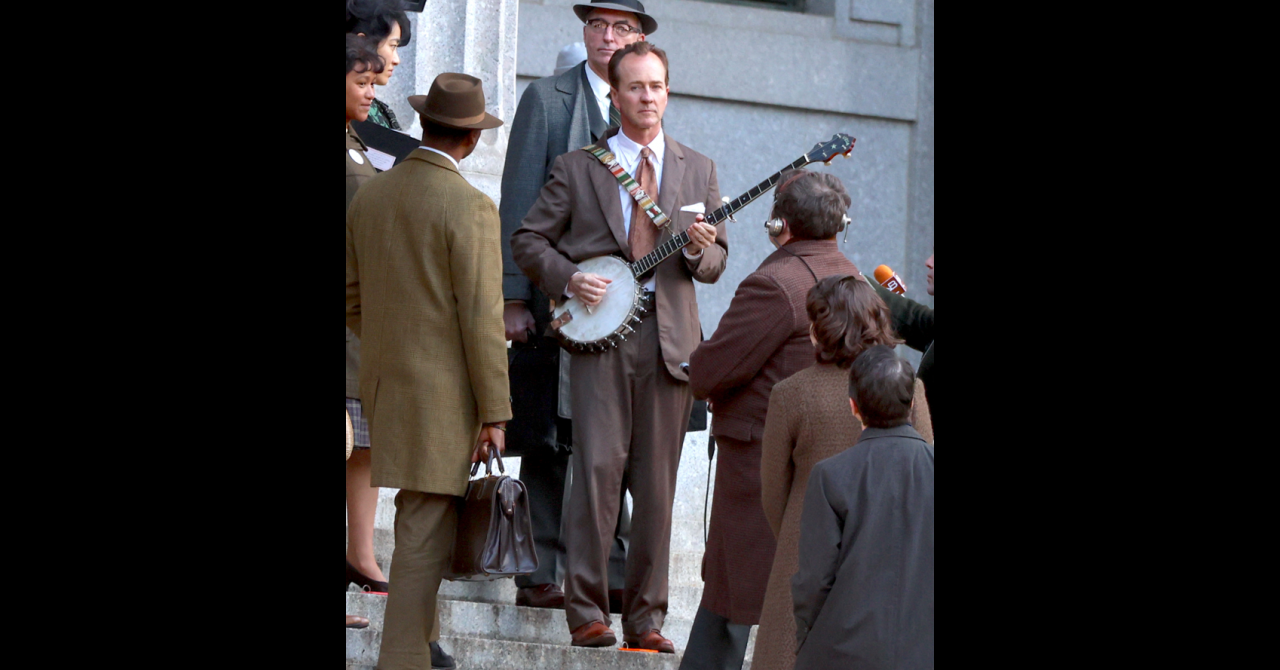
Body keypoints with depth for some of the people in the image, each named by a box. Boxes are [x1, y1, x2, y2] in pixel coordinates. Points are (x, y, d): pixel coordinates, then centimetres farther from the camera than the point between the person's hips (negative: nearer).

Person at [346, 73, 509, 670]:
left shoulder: (368, 196, 6)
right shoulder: (470, 207, -15)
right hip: (443, 390, -7)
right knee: (425, 531, -3)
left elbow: (351, 299, 13)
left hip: (383, 381, 7)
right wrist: (494, 412, -11)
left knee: (420, 511, 20)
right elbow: (482, 318, -16)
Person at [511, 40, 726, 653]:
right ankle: (587, 610, -7)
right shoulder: (577, 166, 8)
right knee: (599, 466, -11)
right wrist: (569, 280, -9)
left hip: (669, 336, 2)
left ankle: (645, 617, 7)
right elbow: (529, 239, 8)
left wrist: (702, 252, -8)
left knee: (657, 482, 2)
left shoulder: (698, 170, 15)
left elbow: (715, 263, 16)